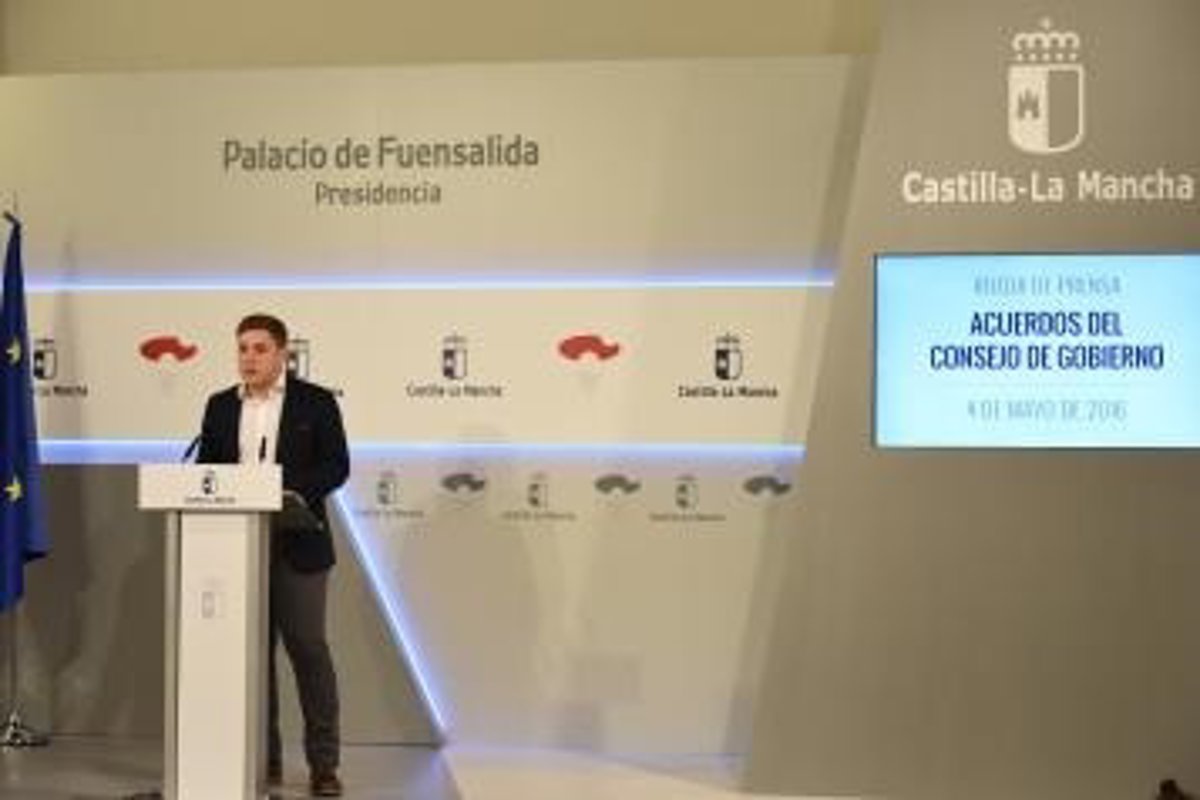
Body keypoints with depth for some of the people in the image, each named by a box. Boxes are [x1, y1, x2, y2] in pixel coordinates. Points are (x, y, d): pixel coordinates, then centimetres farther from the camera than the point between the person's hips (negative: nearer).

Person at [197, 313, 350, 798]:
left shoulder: (316, 402, 2)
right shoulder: (220, 406, 13)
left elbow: (336, 466, -4)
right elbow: (204, 469, 12)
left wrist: (290, 492, -19)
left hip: (296, 544, -4)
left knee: (308, 647, -4)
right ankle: (263, 759, 16)